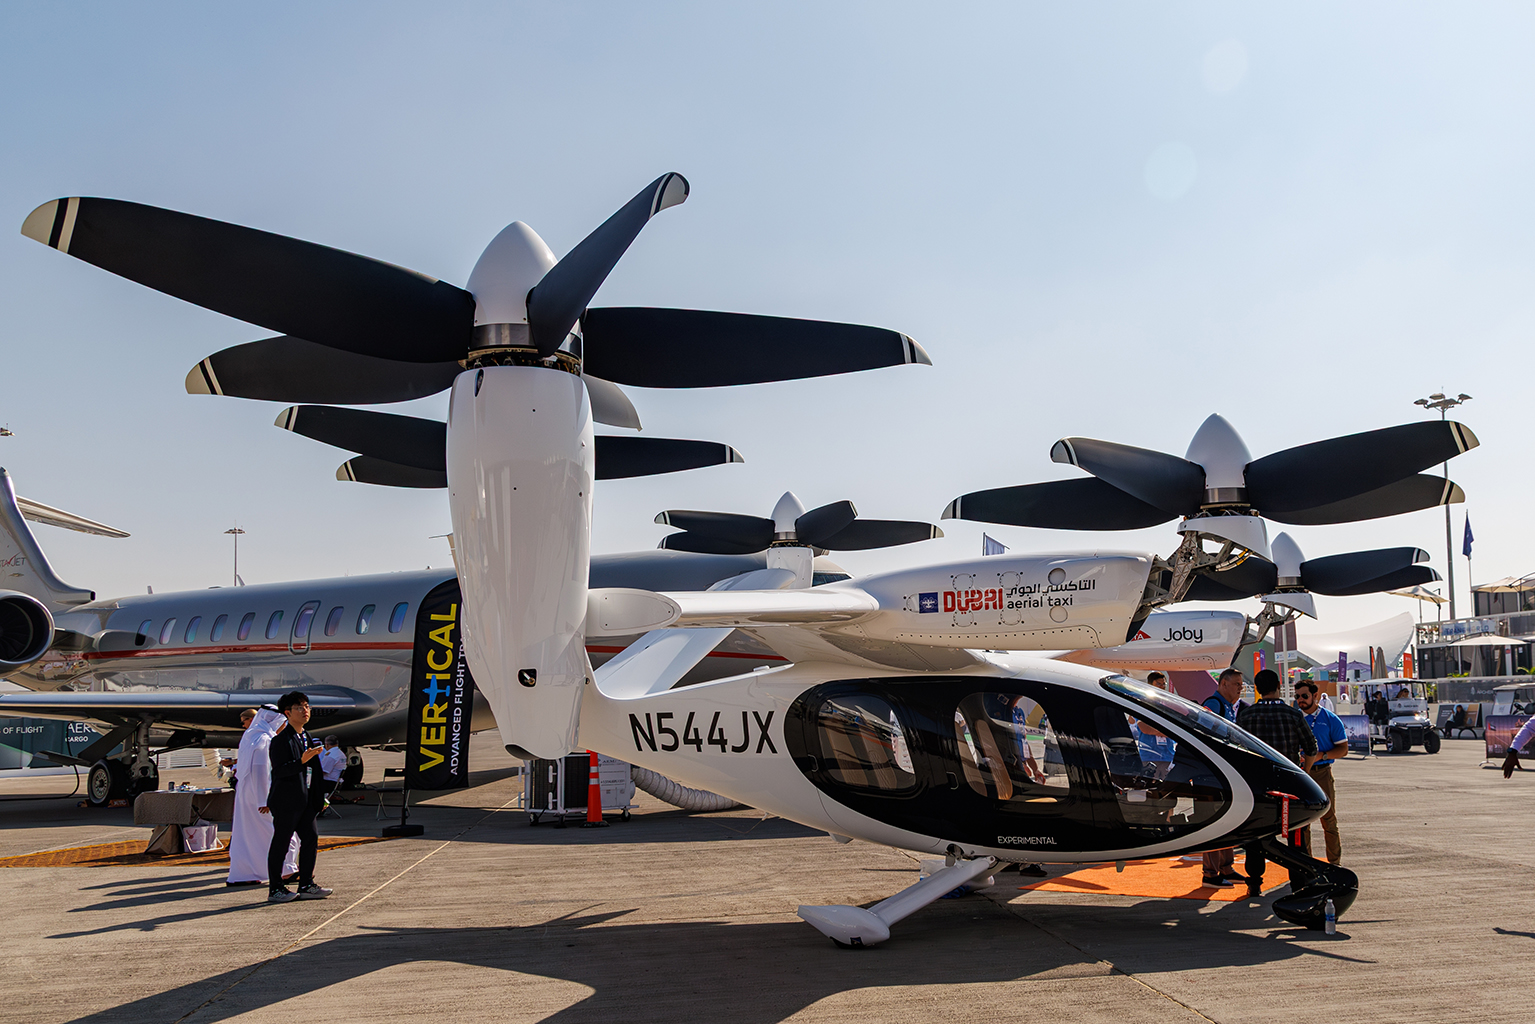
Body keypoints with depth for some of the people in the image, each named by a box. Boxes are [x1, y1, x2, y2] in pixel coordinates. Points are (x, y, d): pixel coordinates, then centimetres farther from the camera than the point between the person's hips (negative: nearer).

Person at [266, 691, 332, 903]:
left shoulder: (307, 738, 15)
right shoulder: (281, 740, -12)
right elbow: (279, 770, -20)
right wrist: (302, 761, -32)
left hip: (304, 800, 9)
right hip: (286, 801, -9)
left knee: (311, 839, 9)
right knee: (280, 843, 0)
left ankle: (306, 885, 17)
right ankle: (275, 889, 9)